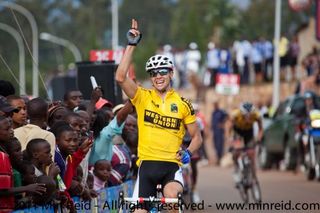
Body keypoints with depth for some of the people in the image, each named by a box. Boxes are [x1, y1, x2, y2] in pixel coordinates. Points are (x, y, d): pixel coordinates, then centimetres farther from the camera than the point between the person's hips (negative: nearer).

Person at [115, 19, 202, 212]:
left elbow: (197, 137, 13)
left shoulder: (183, 104, 6)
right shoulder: (143, 97, 4)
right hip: (147, 163, 1)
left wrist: (188, 152, -8)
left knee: (172, 196, -32)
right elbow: (121, 78, -13)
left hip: (172, 165, -1)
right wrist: (131, 45, -14)